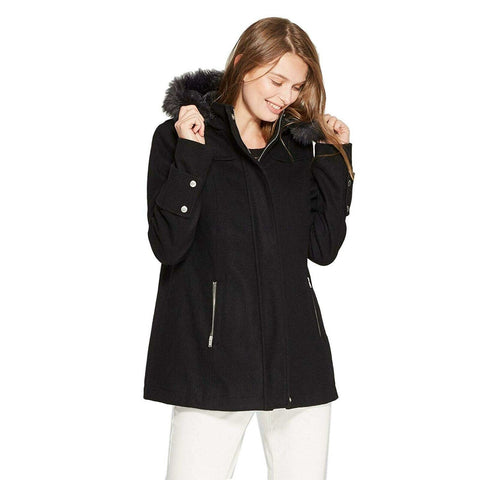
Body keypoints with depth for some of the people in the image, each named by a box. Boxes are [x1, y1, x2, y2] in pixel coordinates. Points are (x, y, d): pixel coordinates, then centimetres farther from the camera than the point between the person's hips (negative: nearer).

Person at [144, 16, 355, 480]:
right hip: (212, 354, -3)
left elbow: (323, 247, 8)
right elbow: (168, 245, -8)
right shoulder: (178, 137, 2)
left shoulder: (299, 146, 14)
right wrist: (190, 156, -14)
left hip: (297, 354, 4)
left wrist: (337, 157, 6)